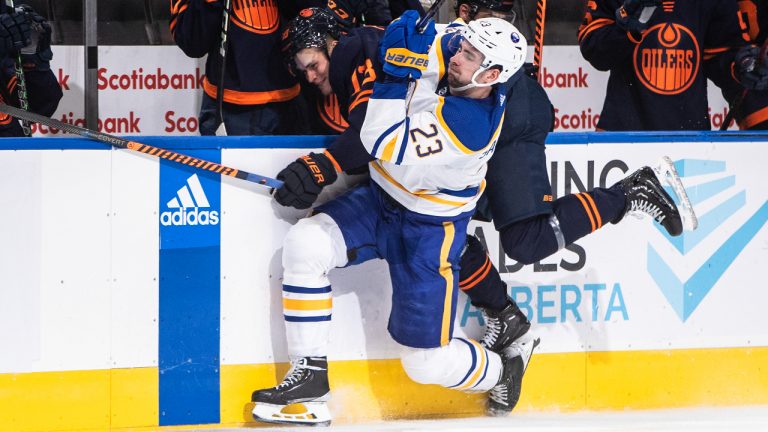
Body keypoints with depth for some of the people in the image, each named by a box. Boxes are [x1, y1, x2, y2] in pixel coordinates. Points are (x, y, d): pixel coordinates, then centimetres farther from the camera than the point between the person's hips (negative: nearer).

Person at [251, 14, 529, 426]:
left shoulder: (470, 124, -34)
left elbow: (386, 147, -36)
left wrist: (398, 70, -35)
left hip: (429, 233, -8)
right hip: (380, 203, 8)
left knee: (426, 362, -3)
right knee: (304, 244, -17)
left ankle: (500, 372, 32)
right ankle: (309, 374, -7)